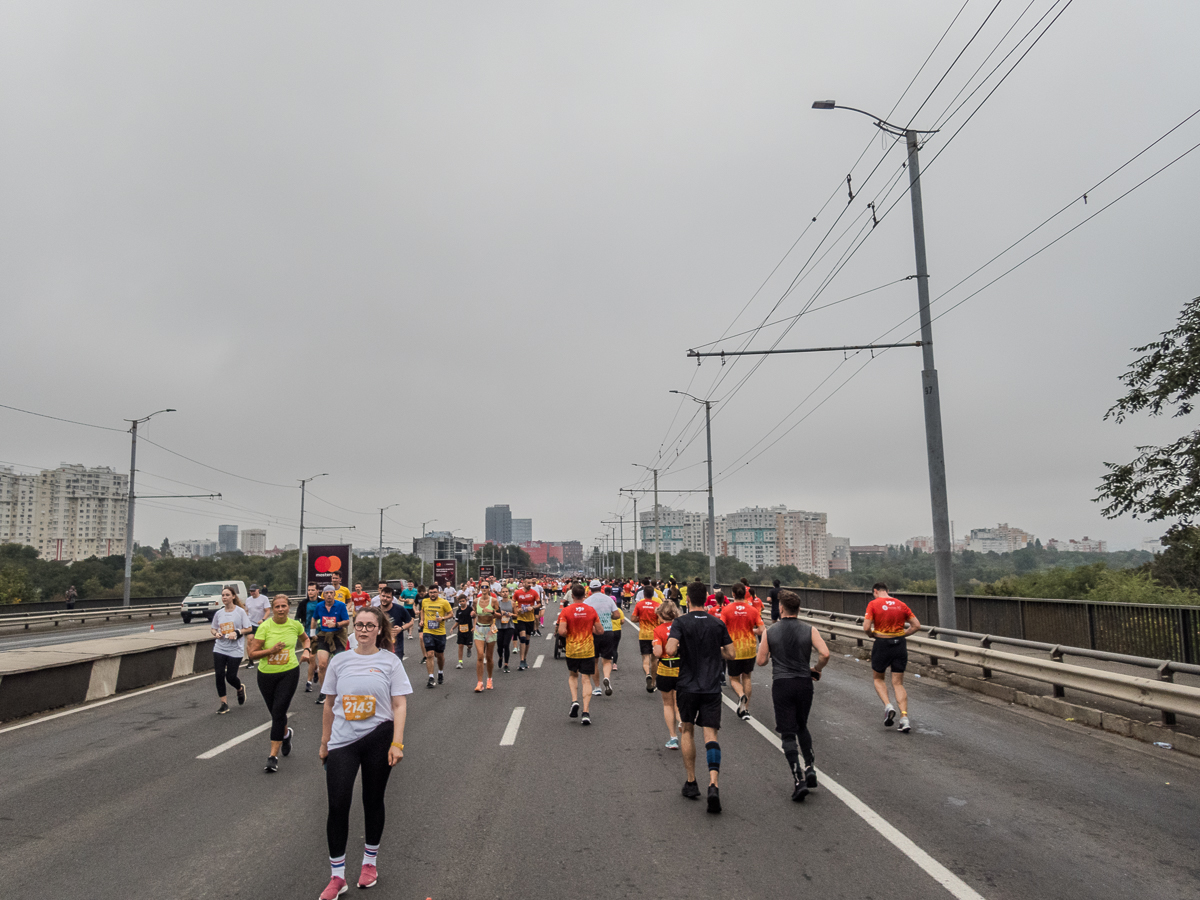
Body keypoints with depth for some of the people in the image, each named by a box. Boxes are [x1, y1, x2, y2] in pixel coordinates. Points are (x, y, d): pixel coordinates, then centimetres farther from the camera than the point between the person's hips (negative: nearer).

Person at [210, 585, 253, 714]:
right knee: (219, 675, -3)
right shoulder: (218, 613, 6)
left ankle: (240, 689, 33)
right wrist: (216, 633, -3)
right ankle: (224, 704, 10)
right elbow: (213, 628, 18)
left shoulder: (240, 611, -5)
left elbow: (249, 628, -3)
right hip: (219, 649, 4)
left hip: (235, 650, -4)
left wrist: (237, 633, -18)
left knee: (231, 677, -2)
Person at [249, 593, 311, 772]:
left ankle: (273, 755, -7)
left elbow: (305, 638, 20)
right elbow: (252, 654, -10)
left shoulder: (295, 625, -4)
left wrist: (306, 650, 0)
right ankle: (286, 734, 48)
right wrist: (271, 650, -24)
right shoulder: (265, 627, -11)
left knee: (279, 711, -12)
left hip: (289, 672, -1)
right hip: (266, 675, 1)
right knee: (275, 712, 14)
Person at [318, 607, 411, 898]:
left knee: (373, 801, 11)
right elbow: (329, 705, 12)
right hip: (342, 741, 1)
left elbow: (399, 705, -5)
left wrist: (397, 743, -13)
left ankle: (370, 861, 32)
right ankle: (336, 877, 9)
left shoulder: (390, 662, -2)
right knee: (337, 806, -3)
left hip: (378, 738, -1)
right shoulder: (339, 661, 4)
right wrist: (324, 742, 13)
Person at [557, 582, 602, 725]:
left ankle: (574, 701, 2)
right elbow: (600, 631, 0)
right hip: (588, 650, 0)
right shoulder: (591, 610, -3)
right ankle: (585, 712, -3)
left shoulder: (566, 611, -9)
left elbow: (561, 631, -17)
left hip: (572, 649, 0)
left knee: (573, 675, 23)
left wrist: (568, 635, 4)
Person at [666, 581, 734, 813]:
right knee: (710, 735, 0)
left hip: (687, 686, -1)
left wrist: (677, 650, 2)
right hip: (712, 688, 2)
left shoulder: (681, 623, -8)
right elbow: (730, 653, 5)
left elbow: (670, 650, -21)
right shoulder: (718, 623, 2)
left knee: (687, 731, 17)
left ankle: (691, 783, 21)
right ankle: (713, 784, -18)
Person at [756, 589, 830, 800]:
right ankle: (809, 768, 13)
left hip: (781, 685, -2)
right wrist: (816, 670, 6)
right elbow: (825, 654, -13)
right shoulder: (809, 630, -1)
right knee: (802, 727, 24)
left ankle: (798, 779, -8)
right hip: (804, 683, 2)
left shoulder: (770, 631, -2)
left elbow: (761, 661, 1)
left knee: (788, 733, 2)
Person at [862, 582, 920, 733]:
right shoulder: (901, 604, 4)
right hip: (900, 644, 4)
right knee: (898, 683, 9)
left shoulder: (873, 604, -8)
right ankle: (904, 718, -1)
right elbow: (916, 626, 2)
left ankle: (888, 706, -4)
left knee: (878, 679, 18)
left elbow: (866, 628, -15)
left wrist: (871, 634, 5)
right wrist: (903, 634, 11)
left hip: (882, 644, -3)